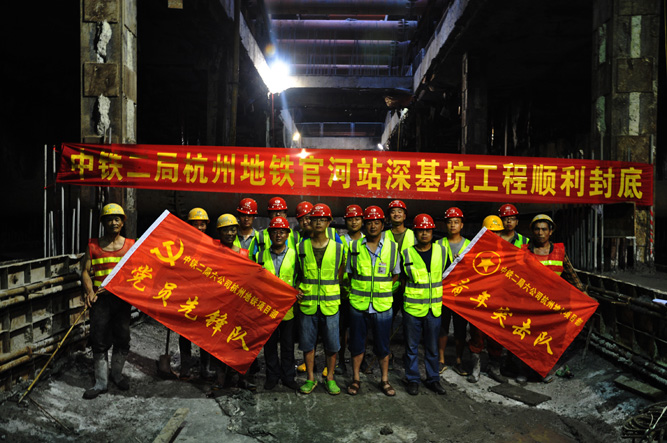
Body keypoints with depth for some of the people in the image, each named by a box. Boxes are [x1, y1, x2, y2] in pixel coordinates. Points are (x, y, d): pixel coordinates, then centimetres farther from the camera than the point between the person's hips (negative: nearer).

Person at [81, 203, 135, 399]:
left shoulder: (130, 245, 9)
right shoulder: (93, 246, 7)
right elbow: (86, 271, 3)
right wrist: (89, 291, -14)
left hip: (122, 297, 1)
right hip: (100, 299, -1)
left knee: (122, 339, 9)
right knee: (100, 341, 2)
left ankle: (117, 374, 30)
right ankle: (101, 382, 14)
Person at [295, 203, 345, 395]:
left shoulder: (337, 247, 2)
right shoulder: (302, 247, 4)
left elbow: (340, 274, 10)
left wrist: (331, 289, 1)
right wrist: (298, 289, 0)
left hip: (330, 303, 0)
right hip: (307, 303, 1)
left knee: (331, 343, 5)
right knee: (307, 342, 8)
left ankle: (330, 378, 22)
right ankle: (310, 378, 22)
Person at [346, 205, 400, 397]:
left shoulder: (392, 247, 2)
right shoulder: (354, 247, 2)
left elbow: (396, 275, 11)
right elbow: (349, 273, 10)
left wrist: (383, 291, 3)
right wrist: (354, 292, 1)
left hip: (382, 305, 0)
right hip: (358, 304, 0)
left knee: (382, 344, 9)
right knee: (357, 342, 10)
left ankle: (384, 380, 25)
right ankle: (356, 379, 25)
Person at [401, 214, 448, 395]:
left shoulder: (441, 251, 3)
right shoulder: (406, 254, -4)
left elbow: (446, 273, 16)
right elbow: (402, 278, 6)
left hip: (434, 308, 2)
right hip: (412, 307, -2)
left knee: (432, 346, 13)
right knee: (411, 346, 8)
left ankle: (433, 379, 28)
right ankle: (413, 379, 23)